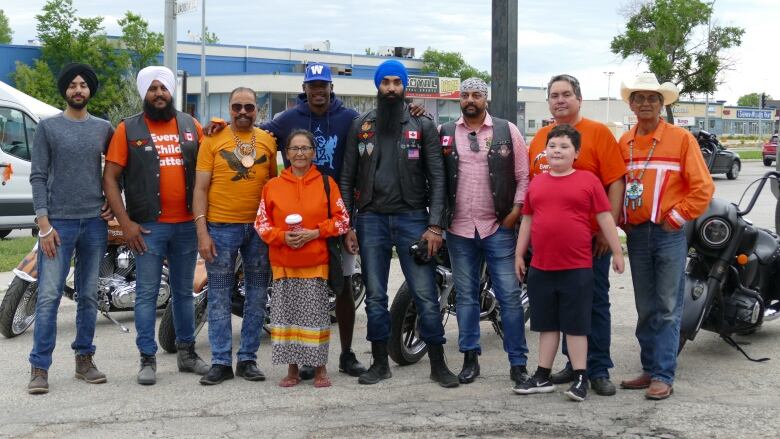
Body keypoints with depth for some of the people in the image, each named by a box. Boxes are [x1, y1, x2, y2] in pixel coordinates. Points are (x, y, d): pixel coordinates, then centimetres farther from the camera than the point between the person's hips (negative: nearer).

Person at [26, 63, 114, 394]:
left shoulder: (104, 129, 10)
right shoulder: (48, 127, 2)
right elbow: (38, 177, -2)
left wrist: (114, 203, 7)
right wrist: (43, 223, -9)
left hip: (95, 222, 3)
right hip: (58, 222, -3)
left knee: (88, 295, 9)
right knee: (48, 296, -6)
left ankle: (84, 359, 18)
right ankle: (39, 368, -2)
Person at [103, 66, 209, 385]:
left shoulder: (191, 126, 9)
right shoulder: (128, 129, 0)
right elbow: (110, 178, -3)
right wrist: (125, 223, -10)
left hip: (187, 224, 3)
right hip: (148, 227, -3)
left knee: (184, 292, 13)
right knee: (147, 294, 0)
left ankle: (187, 352, 24)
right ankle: (147, 359, 7)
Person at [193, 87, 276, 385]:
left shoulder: (268, 141, 8)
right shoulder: (213, 140, 0)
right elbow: (200, 188, -1)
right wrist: (202, 232, -9)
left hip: (259, 228, 3)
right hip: (221, 227, -3)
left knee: (257, 298, 8)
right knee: (219, 299, 2)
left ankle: (248, 359, 18)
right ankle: (221, 362, 9)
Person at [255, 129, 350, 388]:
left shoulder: (326, 183, 4)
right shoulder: (272, 186, 6)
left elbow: (342, 219, 1)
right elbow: (261, 222, 5)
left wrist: (315, 233, -12)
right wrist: (282, 236, -12)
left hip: (316, 262, -1)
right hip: (283, 263, 1)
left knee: (316, 315, 0)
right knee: (286, 315, 4)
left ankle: (320, 368, 12)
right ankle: (292, 369, 16)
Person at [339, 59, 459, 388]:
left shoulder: (423, 126, 3)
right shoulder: (360, 126, 9)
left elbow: (437, 178, -1)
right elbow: (347, 178, 9)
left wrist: (435, 226, -9)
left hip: (412, 218, -2)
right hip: (372, 219, 2)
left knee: (426, 295, -3)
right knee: (374, 296, 8)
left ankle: (438, 364, 7)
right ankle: (380, 363, 19)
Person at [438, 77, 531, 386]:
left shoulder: (507, 131, 4)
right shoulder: (445, 132, 9)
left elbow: (523, 175, 2)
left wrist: (516, 210, -7)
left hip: (498, 227, -2)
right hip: (459, 228, 2)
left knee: (509, 295, -2)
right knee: (465, 295, 9)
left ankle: (518, 362, 4)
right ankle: (470, 358, 18)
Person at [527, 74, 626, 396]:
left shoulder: (599, 133, -4)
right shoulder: (540, 137, 11)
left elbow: (616, 182, -9)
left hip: (591, 236, -5)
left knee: (595, 302, 2)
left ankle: (599, 370, 9)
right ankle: (573, 364, 25)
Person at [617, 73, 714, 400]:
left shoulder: (681, 138, -3)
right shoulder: (624, 143, 10)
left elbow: (703, 186, -6)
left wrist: (677, 218, -8)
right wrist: (621, 221, 4)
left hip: (669, 233, -4)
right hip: (636, 234, 5)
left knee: (667, 308, -3)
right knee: (645, 308, 11)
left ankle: (663, 376, 0)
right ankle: (649, 370, 20)